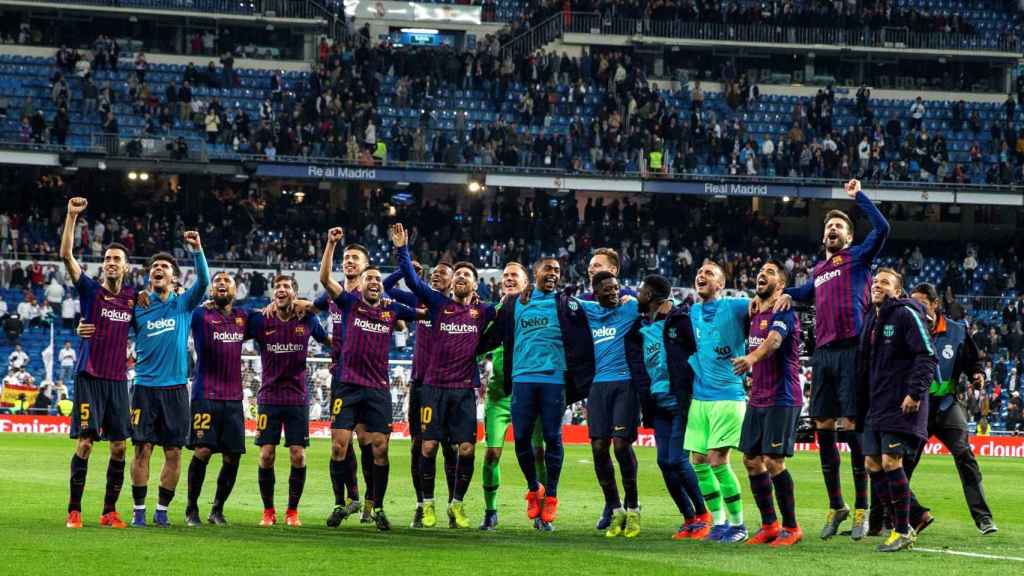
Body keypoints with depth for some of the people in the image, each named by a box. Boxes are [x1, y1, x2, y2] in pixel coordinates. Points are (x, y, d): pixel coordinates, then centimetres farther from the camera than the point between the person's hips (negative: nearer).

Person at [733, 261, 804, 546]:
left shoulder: (783, 313, -12)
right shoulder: (755, 314, 15)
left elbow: (773, 341, -32)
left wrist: (750, 358, -51)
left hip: (782, 399, -9)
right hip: (757, 399, 9)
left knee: (773, 461, -11)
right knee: (751, 459, 8)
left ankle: (791, 528, -1)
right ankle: (769, 525, 18)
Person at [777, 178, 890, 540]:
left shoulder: (857, 258, 4)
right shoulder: (818, 270, 21)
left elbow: (881, 228, -12)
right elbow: (808, 292, 40)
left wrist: (858, 197, -7)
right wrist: (786, 293, 19)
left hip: (850, 350, -6)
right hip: (822, 352, 6)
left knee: (852, 427, -8)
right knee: (823, 429, 5)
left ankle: (861, 510, -2)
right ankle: (835, 507, 15)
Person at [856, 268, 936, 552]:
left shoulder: (906, 314, -8)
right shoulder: (871, 318, 17)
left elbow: (928, 356, -14)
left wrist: (915, 392, -21)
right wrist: (860, 406, 18)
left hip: (901, 405, -9)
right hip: (875, 405, 9)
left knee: (890, 462, -13)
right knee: (873, 464, 6)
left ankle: (903, 532, -4)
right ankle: (901, 526, 15)